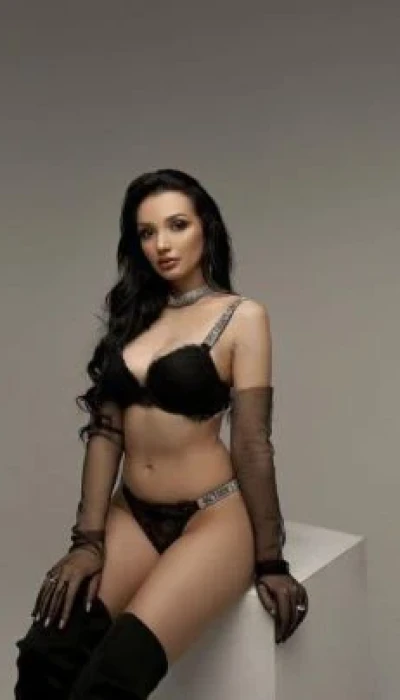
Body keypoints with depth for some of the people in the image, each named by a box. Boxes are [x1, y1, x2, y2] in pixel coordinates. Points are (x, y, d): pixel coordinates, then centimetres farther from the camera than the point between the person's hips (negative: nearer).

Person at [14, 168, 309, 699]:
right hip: (131, 517, 4)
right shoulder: (133, 312, 10)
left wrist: (269, 561, -2)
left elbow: (252, 444, -7)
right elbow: (106, 429, 4)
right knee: (43, 656, -19)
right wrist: (88, 539, -2)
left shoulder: (243, 316, -4)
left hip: (211, 518, -4)